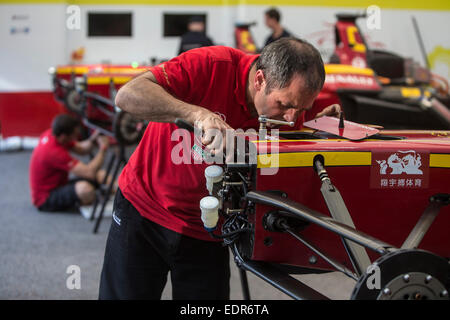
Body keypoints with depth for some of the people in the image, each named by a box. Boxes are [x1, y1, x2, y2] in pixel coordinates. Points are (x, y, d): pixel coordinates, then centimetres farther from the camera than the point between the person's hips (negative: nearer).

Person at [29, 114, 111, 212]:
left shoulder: (50, 134, -5)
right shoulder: (54, 152, -32)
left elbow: (81, 149, 9)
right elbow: (89, 173, -31)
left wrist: (92, 139, -12)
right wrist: (102, 149, -19)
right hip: (45, 200, -10)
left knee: (101, 175, 4)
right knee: (84, 188, -36)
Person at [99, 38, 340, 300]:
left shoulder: (291, 112, -11)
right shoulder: (212, 66, -23)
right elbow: (128, 95, -32)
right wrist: (200, 115, -44)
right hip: (142, 208, -3)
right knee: (124, 292, 1)